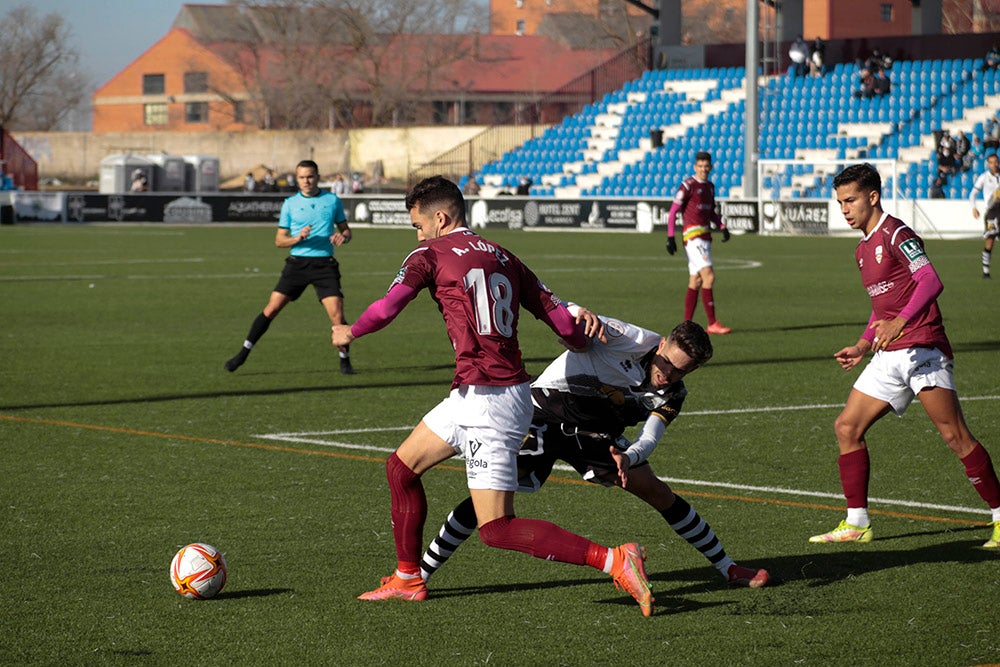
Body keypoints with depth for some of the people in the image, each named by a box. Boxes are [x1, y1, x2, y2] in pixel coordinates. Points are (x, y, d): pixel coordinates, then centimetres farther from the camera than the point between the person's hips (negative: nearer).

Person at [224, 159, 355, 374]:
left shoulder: (333, 200, 8)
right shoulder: (290, 204, 6)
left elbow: (346, 230, 16)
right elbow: (279, 240, 7)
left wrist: (343, 237, -7)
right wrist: (297, 238, -13)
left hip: (324, 265, 0)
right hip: (297, 263, 0)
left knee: (337, 314, -11)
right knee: (271, 308, -6)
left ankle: (345, 360, 8)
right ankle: (243, 354, 3)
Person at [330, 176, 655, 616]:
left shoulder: (430, 254, -4)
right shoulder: (502, 257, 13)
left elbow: (386, 309, -8)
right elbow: (557, 314, 9)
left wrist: (349, 332, 12)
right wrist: (583, 335, 29)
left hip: (485, 402, -9)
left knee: (497, 529, -8)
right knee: (402, 465, 23)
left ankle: (613, 560, -17)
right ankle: (408, 580, 33)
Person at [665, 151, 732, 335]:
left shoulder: (710, 186, 15)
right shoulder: (688, 185, -8)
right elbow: (673, 211, -9)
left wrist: (722, 227, 11)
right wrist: (670, 237, -14)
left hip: (705, 236, 8)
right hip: (693, 235, -8)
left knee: (696, 281, 8)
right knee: (709, 276, -16)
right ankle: (712, 323, -17)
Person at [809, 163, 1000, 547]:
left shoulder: (895, 234, -8)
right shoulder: (863, 249, 20)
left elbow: (930, 282, -21)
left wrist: (900, 322, -33)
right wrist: (863, 346, 22)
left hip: (922, 349, -9)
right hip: (889, 357, 9)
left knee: (955, 436, -12)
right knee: (847, 427, 4)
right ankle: (856, 524, 10)